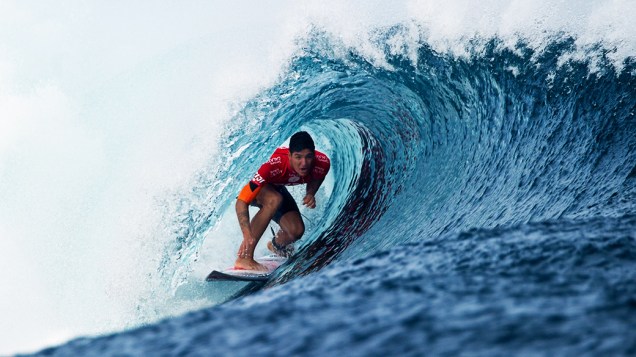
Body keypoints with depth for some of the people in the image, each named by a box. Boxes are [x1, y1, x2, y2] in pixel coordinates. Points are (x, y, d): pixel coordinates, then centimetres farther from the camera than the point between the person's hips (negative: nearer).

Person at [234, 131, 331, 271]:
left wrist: (311, 194, -22)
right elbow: (241, 202, -43)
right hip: (258, 188, -5)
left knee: (296, 231, -14)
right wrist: (247, 235, -54)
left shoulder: (323, 163, -30)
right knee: (274, 200, -38)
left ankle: (276, 245, 25)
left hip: (278, 189, 5)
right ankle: (244, 257, -34)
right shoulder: (274, 166, -44)